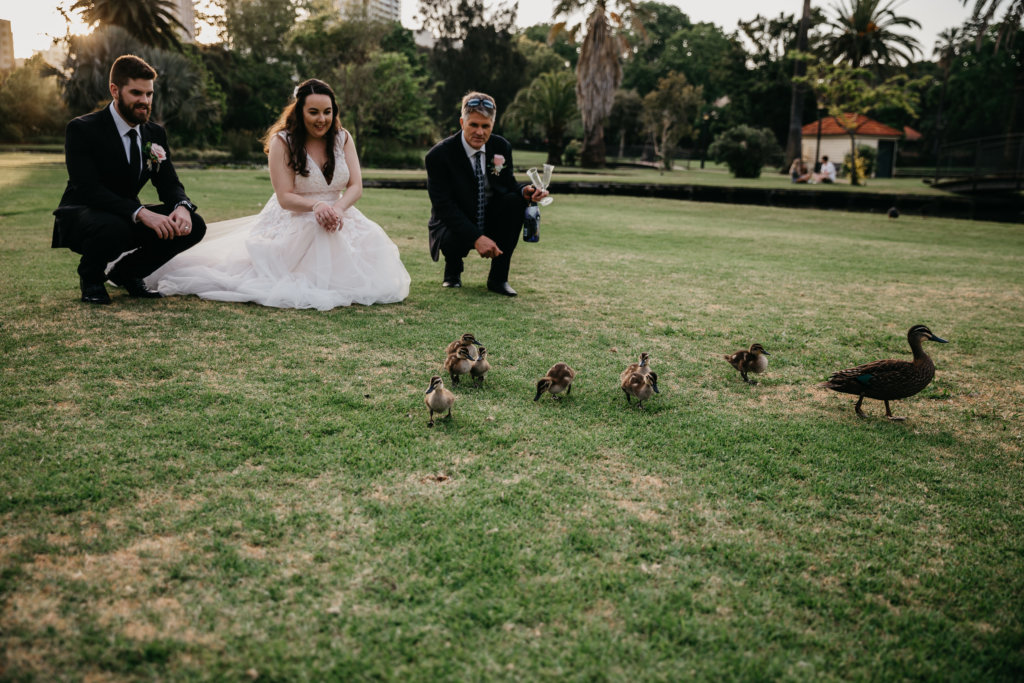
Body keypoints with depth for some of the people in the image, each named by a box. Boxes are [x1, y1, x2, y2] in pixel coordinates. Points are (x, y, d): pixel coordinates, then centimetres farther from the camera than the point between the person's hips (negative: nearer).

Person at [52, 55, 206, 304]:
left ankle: (126, 272, 7)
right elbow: (89, 189, -27)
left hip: (128, 218, 6)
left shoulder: (156, 134, 2)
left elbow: (169, 184, -1)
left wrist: (182, 207, -27)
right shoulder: (82, 129, -16)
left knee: (194, 225, -14)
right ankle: (90, 277, -3)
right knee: (113, 228, -41)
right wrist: (141, 213, -41)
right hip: (81, 217, -6)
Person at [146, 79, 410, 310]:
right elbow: (285, 198, -10)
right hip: (293, 223, -3)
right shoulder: (282, 142, -4)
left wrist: (338, 209, -23)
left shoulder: (343, 139, 7)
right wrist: (316, 206, -31)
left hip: (338, 219, 3)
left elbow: (356, 187, 0)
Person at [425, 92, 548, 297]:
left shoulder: (501, 147, -5)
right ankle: (453, 269, 6)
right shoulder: (439, 155, -19)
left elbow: (508, 185, 3)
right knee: (452, 241, -38)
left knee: (516, 200, -24)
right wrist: (476, 237, -34)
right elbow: (444, 206, -23)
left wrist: (525, 190, -25)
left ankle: (498, 278, -13)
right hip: (455, 225, -4)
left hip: (491, 221, 4)